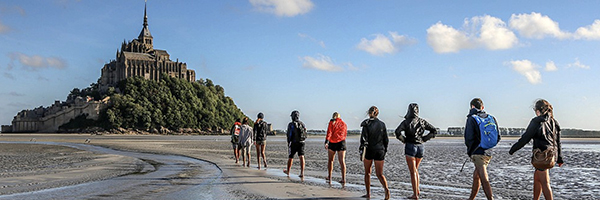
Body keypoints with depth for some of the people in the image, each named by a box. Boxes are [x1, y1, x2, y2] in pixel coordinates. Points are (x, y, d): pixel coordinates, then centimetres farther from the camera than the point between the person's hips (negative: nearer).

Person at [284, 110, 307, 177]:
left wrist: (288, 143, -8)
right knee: (301, 157, -3)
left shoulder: (291, 124, -8)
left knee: (290, 157, 12)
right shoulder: (302, 124, 7)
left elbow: (289, 135, -11)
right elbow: (305, 133, 12)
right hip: (302, 142, 4)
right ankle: (302, 173, -13)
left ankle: (288, 171, 28)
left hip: (294, 143, -3)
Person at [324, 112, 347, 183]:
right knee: (342, 161, -3)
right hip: (342, 142, 2)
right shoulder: (343, 123, 13)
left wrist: (326, 142, -15)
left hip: (332, 142, -2)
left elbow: (329, 132, -10)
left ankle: (329, 177, 18)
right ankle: (343, 178, -11)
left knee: (330, 160, 14)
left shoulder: (332, 122, 1)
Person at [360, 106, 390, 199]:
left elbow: (363, 139, -12)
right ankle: (386, 188, -20)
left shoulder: (366, 124, -7)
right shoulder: (382, 124, 3)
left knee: (367, 173, 14)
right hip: (380, 151, 2)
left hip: (369, 150, -2)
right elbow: (386, 140, 5)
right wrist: (384, 151, 16)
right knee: (380, 174, 6)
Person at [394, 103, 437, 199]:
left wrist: (404, 139, -5)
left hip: (410, 146, -4)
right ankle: (417, 190, 20)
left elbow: (397, 132, -20)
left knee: (413, 171, -1)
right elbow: (434, 131, 8)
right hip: (420, 147, 4)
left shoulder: (406, 122, -7)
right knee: (415, 169, 22)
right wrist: (424, 139, 8)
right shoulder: (422, 122, 6)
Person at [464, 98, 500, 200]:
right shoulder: (491, 118, 8)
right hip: (488, 152, 7)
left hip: (477, 152, -7)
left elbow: (468, 138, -14)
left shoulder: (472, 119, -9)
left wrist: (470, 149, 5)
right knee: (476, 176, 20)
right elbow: (497, 137, 10)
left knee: (484, 180, -8)